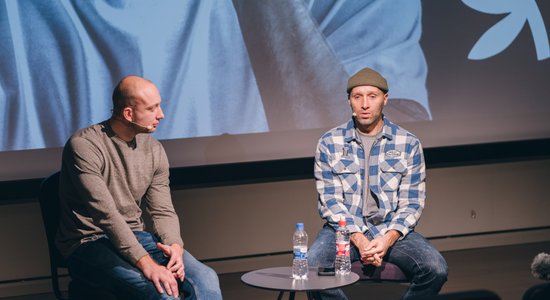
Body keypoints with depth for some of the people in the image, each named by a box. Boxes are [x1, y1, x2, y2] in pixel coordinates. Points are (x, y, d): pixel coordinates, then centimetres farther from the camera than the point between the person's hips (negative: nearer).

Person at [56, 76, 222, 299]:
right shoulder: (84, 145, -16)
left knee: (206, 279, -20)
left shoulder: (154, 150, 6)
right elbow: (106, 214, -24)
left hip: (135, 237, 6)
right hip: (89, 245, -6)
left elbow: (162, 211, 6)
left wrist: (175, 246, -17)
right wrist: (146, 263, -31)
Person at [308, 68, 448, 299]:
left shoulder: (408, 144, 1)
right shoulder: (329, 143, 1)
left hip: (392, 230, 1)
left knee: (435, 269, -26)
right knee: (311, 268, -31)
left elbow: (412, 203, 0)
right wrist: (359, 239, -18)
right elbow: (329, 201, -3)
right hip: (345, 228, 0)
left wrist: (388, 239, -18)